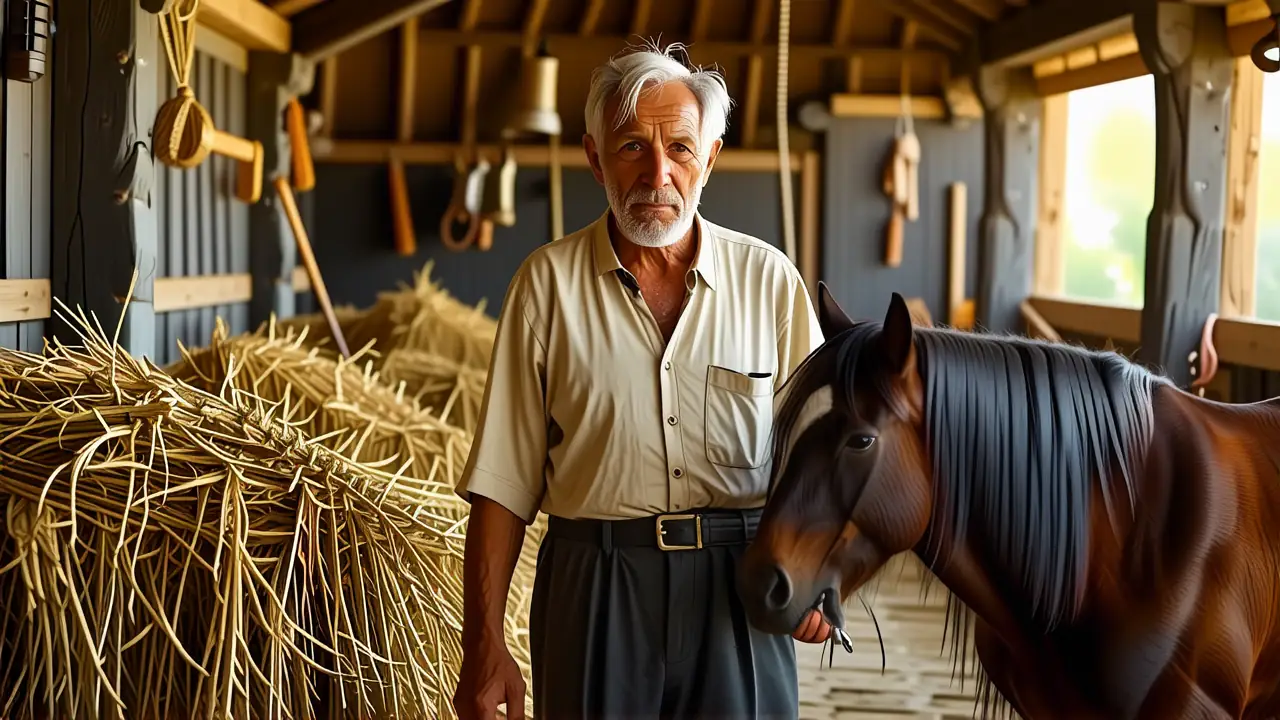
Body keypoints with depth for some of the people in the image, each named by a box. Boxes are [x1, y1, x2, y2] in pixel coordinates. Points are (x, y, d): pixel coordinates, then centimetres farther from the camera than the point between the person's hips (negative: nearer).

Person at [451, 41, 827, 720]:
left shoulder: (769, 279, 3)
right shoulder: (547, 281, 0)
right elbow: (503, 482, -1)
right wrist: (483, 644, -5)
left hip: (737, 587, 1)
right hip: (594, 586, -1)